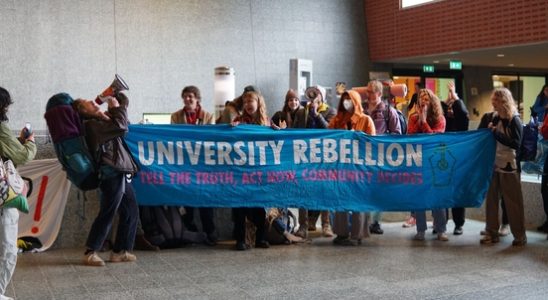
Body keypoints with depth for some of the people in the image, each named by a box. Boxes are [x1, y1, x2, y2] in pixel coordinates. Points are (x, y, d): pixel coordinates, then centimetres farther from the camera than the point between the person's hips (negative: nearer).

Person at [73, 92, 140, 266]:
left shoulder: (103, 119, 18)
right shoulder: (91, 125, -9)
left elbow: (124, 103, 27)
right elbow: (121, 127, -20)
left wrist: (118, 96, 9)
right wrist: (116, 108, -7)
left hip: (121, 174, 10)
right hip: (112, 174, -10)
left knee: (131, 212, 12)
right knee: (107, 214, -6)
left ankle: (119, 251, 19)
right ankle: (90, 253, 4)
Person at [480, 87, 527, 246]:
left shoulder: (514, 121, -10)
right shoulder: (495, 118, 7)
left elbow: (516, 144, -19)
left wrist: (497, 133, -19)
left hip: (509, 166, -6)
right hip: (494, 164, 6)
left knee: (513, 201, 2)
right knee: (491, 199, 7)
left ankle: (520, 235, 13)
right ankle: (492, 233, 16)